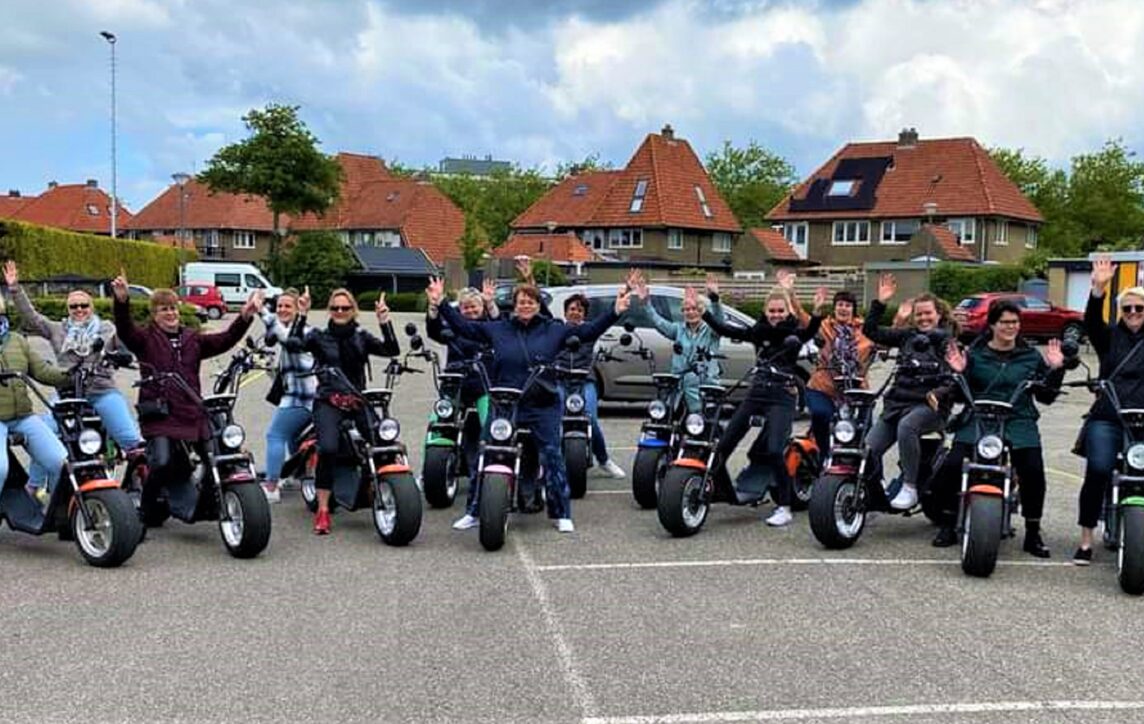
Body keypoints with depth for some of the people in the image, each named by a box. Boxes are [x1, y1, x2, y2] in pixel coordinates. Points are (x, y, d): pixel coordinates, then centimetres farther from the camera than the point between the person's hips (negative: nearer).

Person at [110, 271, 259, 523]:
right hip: (159, 417, -5)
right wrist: (122, 301, -31)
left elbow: (226, 340, 9)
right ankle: (147, 508, 1)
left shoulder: (193, 339, 18)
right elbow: (124, 329, -13)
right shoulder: (145, 339, 6)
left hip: (191, 415, 5)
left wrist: (245, 316, -5)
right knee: (162, 463, -21)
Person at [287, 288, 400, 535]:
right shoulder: (318, 336, 12)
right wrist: (302, 315, -11)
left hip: (357, 400, 2)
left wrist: (384, 321, -9)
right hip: (328, 401, -2)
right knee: (328, 448, -26)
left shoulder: (362, 337, 16)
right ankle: (322, 511, -18)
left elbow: (392, 350, 1)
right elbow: (293, 345, -7)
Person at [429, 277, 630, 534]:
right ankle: (475, 512, 12)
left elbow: (587, 332, 3)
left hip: (544, 407, -1)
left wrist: (615, 312, -6)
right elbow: (463, 326, 10)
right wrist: (441, 304, 3)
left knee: (553, 457, -1)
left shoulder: (555, 330, 7)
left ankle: (562, 514, 8)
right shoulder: (497, 329, 9)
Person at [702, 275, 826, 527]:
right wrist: (703, 312, 2)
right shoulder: (759, 331, 13)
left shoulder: (794, 333, 1)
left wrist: (817, 312, -40)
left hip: (782, 396, -5)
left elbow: (810, 332, -21)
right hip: (756, 393, 5)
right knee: (722, 446, 0)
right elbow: (725, 330, 11)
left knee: (773, 451, -19)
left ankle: (784, 507, -7)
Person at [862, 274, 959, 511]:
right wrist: (880, 302, 1)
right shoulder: (907, 335, 15)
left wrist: (939, 392, -24)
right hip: (898, 401, 5)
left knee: (906, 426, -38)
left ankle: (909, 488, -30)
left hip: (929, 404, -5)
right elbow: (871, 331, 10)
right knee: (868, 448, -13)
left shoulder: (949, 342, 4)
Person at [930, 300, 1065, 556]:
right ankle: (948, 525, -1)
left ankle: (1033, 534, -6)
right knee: (951, 465, -21)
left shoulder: (1031, 357, 15)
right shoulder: (975, 354, 12)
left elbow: (1046, 396, 14)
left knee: (1034, 471, -23)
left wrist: (1055, 370, 3)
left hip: (1018, 422, 0)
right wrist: (959, 373, -8)